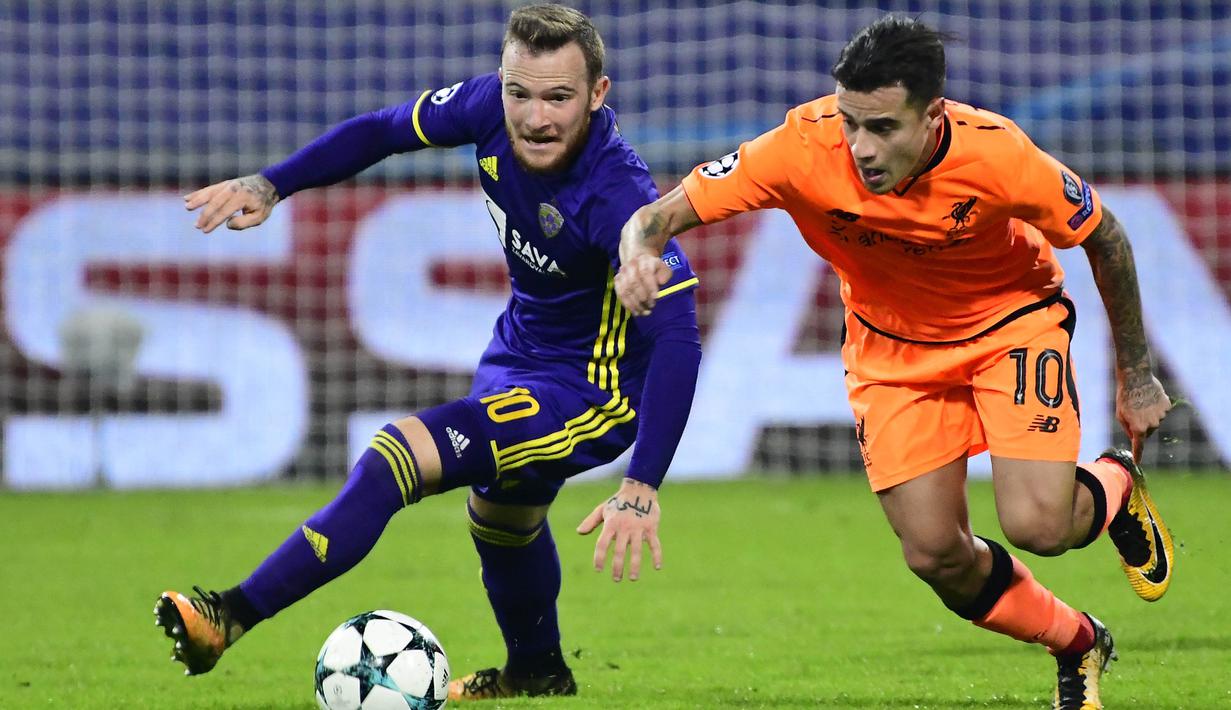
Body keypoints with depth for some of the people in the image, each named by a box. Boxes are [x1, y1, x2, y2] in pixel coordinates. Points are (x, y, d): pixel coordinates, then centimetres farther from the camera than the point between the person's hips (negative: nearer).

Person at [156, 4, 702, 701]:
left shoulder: (618, 194, -35)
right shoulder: (495, 109, -17)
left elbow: (677, 339, -40)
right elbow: (385, 129, 0)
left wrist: (642, 490, -47)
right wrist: (270, 185, -9)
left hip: (590, 393, -8)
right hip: (520, 349, 8)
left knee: (397, 459, -21)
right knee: (501, 516, 31)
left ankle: (229, 617, -15)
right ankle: (538, 672, 59)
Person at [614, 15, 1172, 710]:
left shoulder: (997, 155, -33)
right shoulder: (805, 149, -31)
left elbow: (1104, 236, -14)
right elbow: (662, 214, -25)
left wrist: (1136, 375, -4)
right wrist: (642, 254, -50)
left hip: (1012, 319, -2)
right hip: (892, 348, 2)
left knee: (1037, 525, -20)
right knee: (937, 556, -4)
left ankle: (1115, 488, 18)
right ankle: (1079, 643, 25)